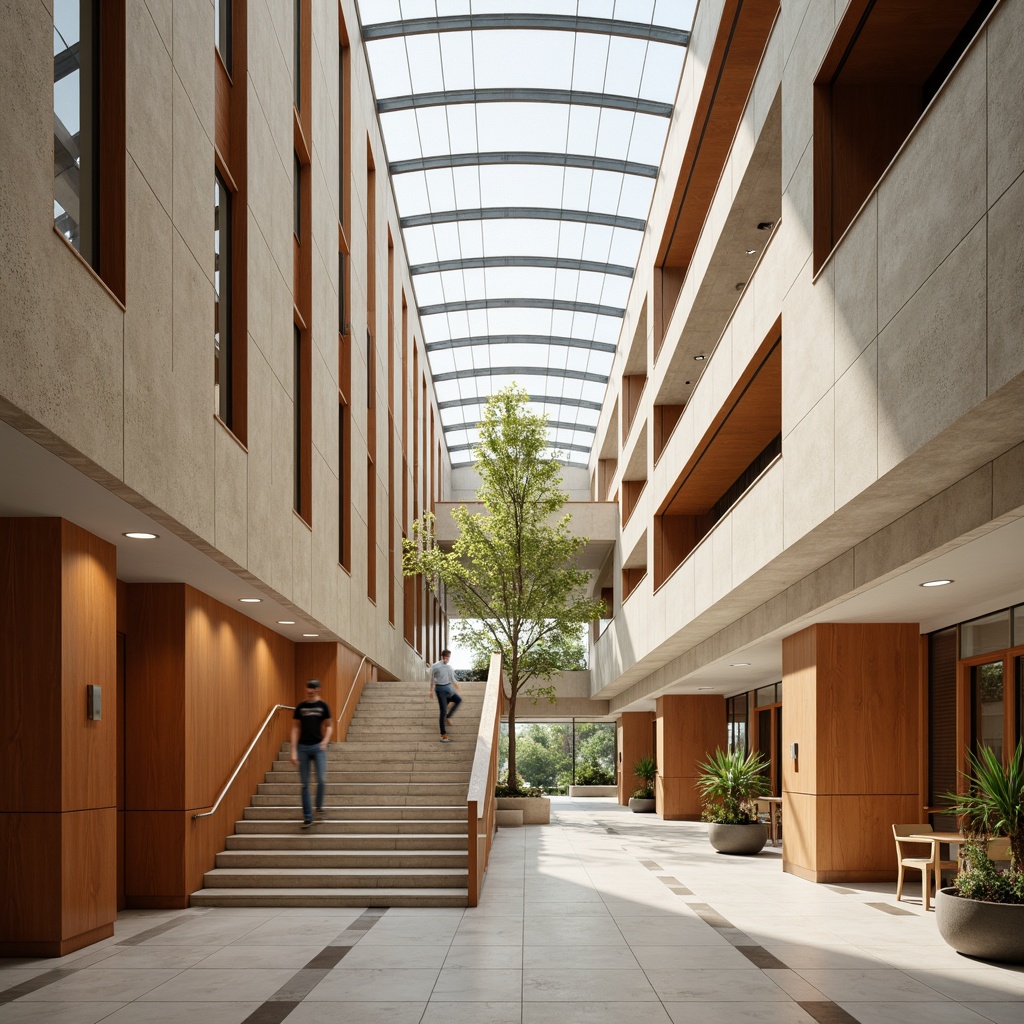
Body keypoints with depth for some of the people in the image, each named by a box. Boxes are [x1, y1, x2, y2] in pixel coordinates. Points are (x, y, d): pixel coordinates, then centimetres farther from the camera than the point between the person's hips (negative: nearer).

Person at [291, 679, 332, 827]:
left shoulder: (323, 706, 2)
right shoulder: (300, 707, 5)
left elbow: (329, 725, 7)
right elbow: (296, 728, 7)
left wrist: (325, 741, -12)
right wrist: (294, 750, 1)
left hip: (318, 746, -2)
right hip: (303, 747, 2)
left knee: (321, 780, -13)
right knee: (305, 784, 4)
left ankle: (319, 807, 11)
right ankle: (307, 816, 11)